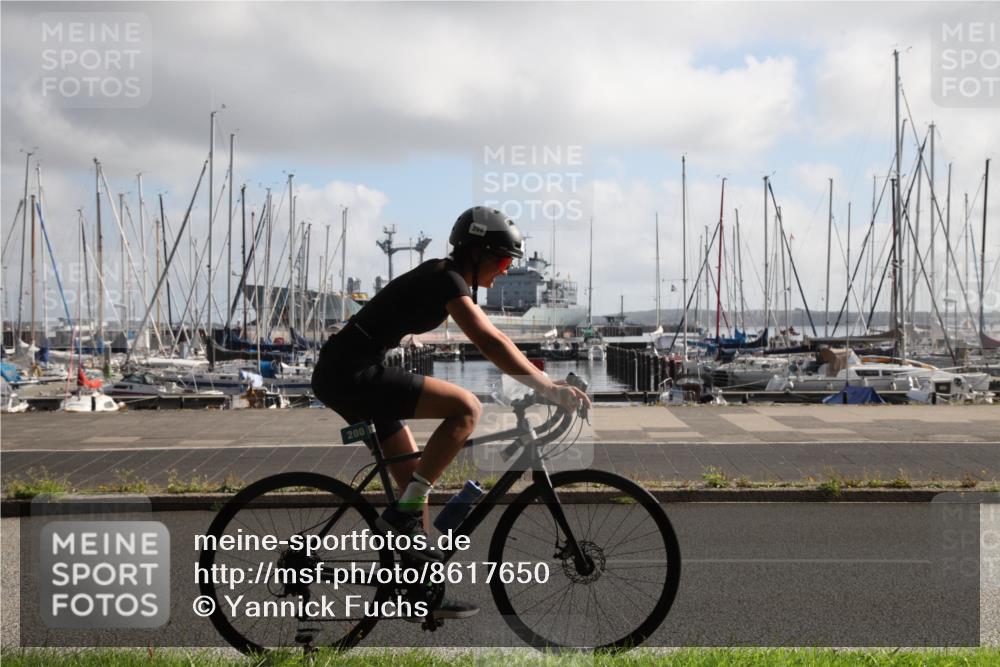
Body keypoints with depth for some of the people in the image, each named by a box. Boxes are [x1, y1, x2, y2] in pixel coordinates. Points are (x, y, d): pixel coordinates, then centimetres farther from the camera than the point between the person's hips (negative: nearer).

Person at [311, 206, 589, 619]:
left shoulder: (444, 277, 17)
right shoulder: (447, 280, -13)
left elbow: (492, 340, 23)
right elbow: (490, 344, -25)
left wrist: (541, 378, 17)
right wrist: (548, 388, -25)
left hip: (342, 374, 10)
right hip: (352, 373, -10)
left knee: (414, 480, 12)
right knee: (466, 407, -19)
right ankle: (404, 514, -13)